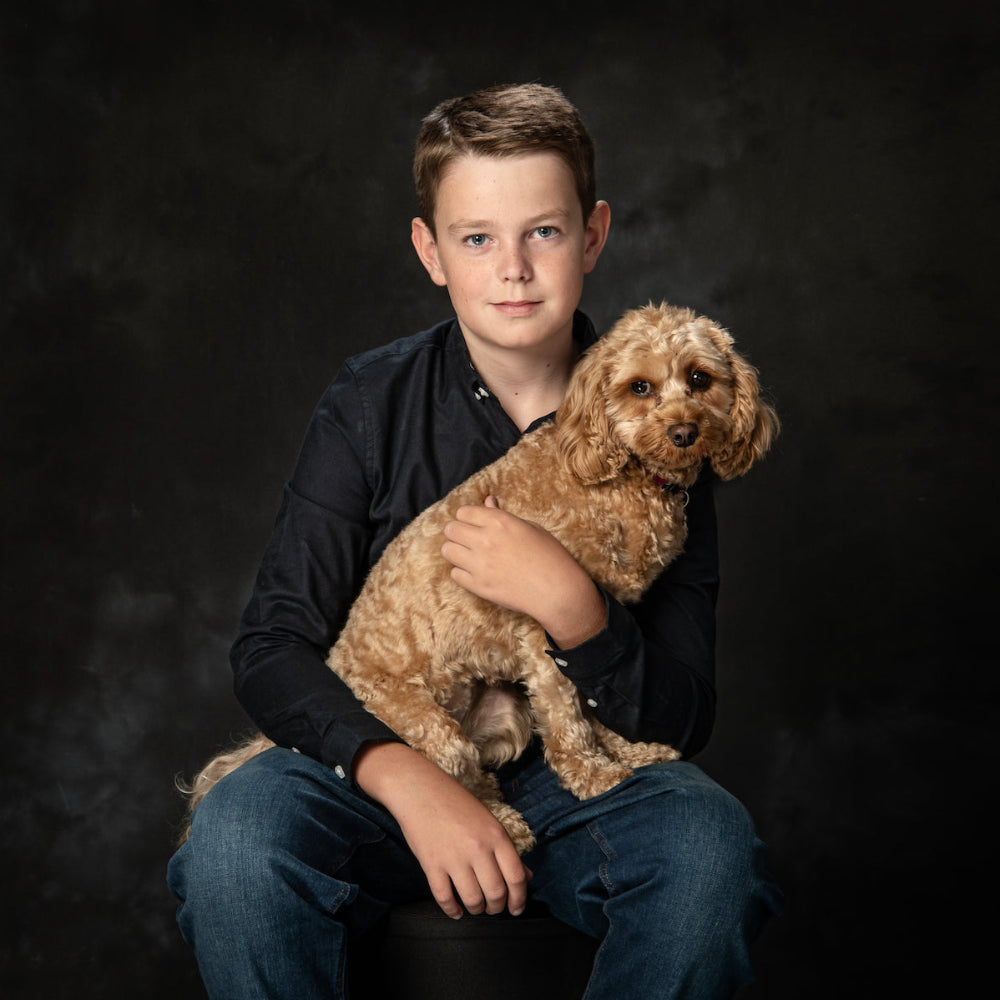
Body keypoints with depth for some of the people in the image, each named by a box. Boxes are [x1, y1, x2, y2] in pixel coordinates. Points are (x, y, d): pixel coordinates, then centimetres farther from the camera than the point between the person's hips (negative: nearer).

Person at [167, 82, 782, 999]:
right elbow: (272, 647, -8)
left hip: (574, 776, 1)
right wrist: (408, 780, -26)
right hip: (385, 759, 0)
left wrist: (571, 606, -23)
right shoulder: (372, 405, -2)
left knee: (708, 839, -32)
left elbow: (682, 719, -3)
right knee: (237, 831, -31)